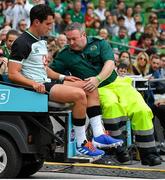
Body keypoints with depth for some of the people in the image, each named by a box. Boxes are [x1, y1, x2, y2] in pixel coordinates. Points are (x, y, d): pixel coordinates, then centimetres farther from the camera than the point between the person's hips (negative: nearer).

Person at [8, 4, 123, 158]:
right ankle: (81, 145, -20)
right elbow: (12, 74, -16)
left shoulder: (41, 42, 20)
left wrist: (62, 77, 14)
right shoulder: (22, 43, -10)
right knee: (79, 94, -25)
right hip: (38, 87, -10)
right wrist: (33, 83, -28)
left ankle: (98, 135, -6)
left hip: (48, 82, 10)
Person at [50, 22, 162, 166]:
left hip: (116, 82, 2)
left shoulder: (99, 43, 5)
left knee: (141, 110, -18)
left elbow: (110, 64, -9)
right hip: (97, 90, -2)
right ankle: (118, 148, -26)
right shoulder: (65, 55, 9)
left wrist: (98, 79, -26)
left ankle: (148, 153, -10)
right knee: (111, 105, -37)